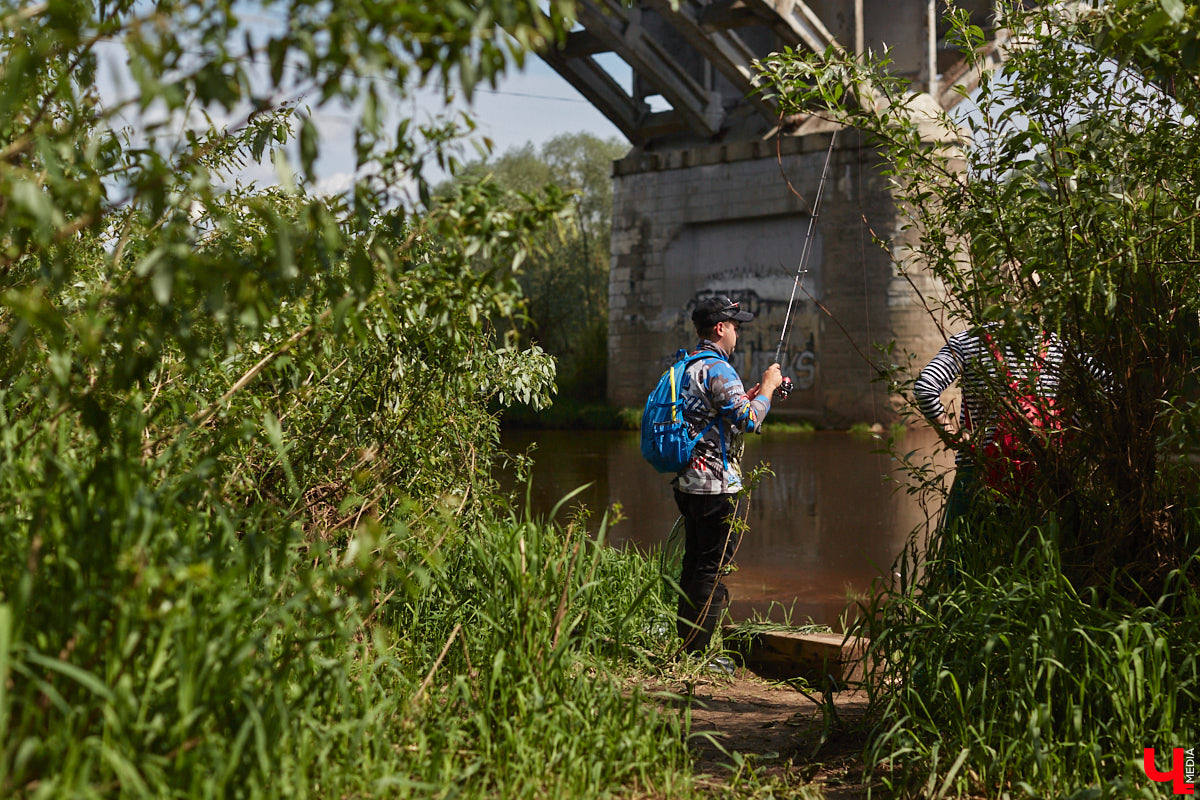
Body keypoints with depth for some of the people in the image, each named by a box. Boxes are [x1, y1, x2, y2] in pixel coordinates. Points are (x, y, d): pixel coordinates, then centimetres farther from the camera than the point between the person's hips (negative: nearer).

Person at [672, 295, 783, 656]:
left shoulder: (686, 366, 16)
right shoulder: (717, 368, -15)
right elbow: (749, 421, -22)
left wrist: (751, 395, 23)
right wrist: (767, 388, -6)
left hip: (688, 481, 10)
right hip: (715, 484, -10)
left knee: (694, 562, 15)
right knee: (712, 567, -5)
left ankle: (685, 644, 21)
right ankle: (697, 653, -2)